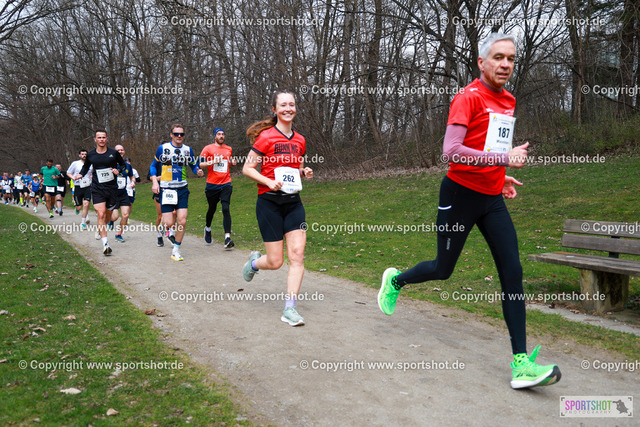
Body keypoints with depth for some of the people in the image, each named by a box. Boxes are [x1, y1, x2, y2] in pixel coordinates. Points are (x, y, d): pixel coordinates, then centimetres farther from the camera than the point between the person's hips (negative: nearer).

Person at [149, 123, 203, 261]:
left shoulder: (188, 149, 6)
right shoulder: (163, 148, -1)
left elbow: (194, 166, 15)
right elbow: (153, 166, 8)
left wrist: (198, 172, -8)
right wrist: (155, 181, -6)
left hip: (182, 190, 2)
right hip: (166, 189, -2)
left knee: (182, 222, -7)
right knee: (169, 223, -8)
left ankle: (176, 250, 11)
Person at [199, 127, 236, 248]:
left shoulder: (229, 149, 14)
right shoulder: (208, 148, 2)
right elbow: (200, 164, -3)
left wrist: (232, 162, 9)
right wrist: (212, 162, -18)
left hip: (226, 184, 1)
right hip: (212, 184, -1)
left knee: (226, 209, -14)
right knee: (212, 209, 13)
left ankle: (227, 238, -20)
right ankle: (207, 228, 44)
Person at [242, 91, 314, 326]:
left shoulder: (300, 140, 10)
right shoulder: (266, 137, -7)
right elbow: (247, 168, -6)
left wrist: (305, 172, 1)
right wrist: (269, 182, -20)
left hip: (294, 203, 5)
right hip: (269, 203, -5)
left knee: (297, 255, -7)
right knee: (275, 262, -1)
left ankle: (289, 309, 1)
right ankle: (254, 261, 36)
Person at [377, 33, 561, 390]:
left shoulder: (508, 101, 13)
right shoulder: (468, 98, -12)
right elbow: (451, 150, -24)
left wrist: (500, 177, 14)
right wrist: (505, 159, -26)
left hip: (492, 199, 7)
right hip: (460, 196, -6)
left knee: (513, 273, -5)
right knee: (443, 270, 7)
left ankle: (521, 363, -3)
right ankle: (395, 280, 39)